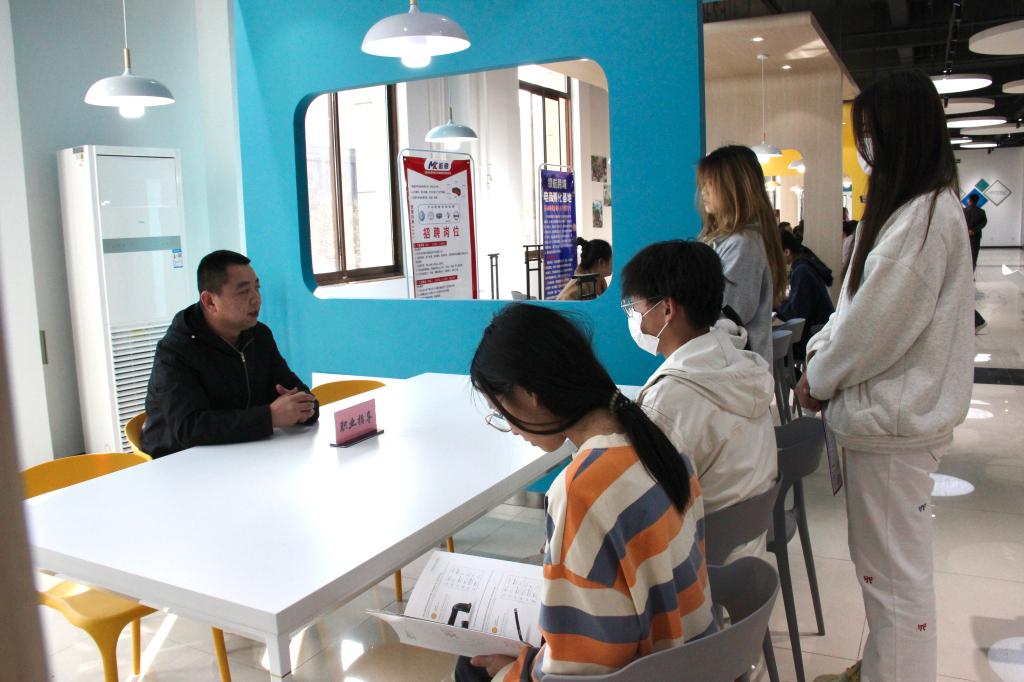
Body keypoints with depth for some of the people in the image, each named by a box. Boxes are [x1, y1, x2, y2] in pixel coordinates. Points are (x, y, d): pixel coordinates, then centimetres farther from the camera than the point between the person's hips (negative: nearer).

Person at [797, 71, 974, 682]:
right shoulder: (919, 207, 14)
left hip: (895, 420, -10)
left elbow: (878, 324, -19)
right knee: (882, 560, 21)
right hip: (889, 409, 10)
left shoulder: (925, 217, -19)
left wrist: (818, 380, -6)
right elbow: (861, 305, 17)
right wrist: (821, 352, 6)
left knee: (895, 572, 2)